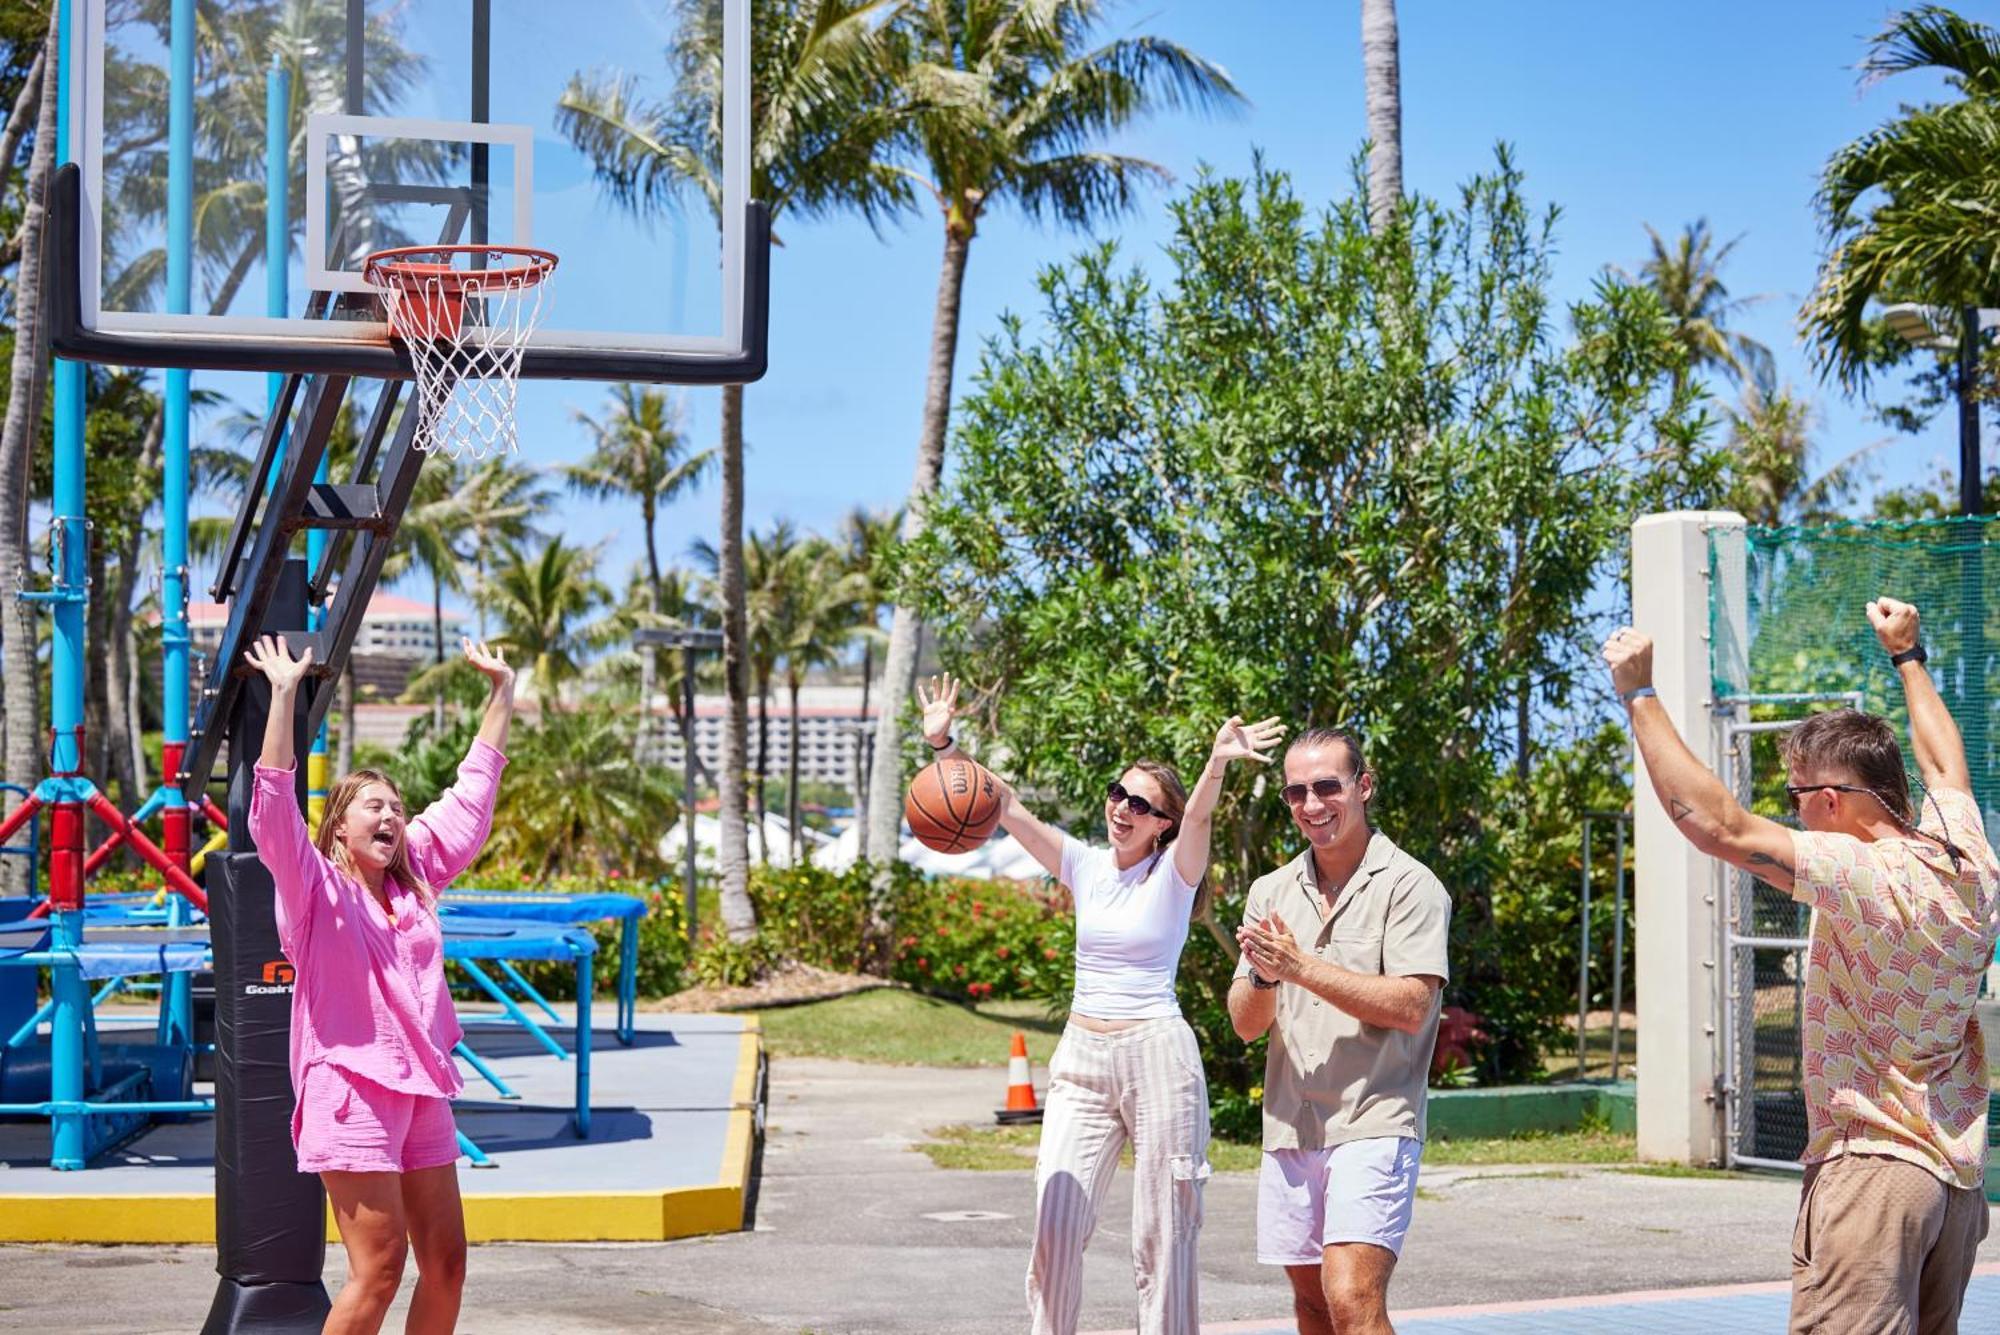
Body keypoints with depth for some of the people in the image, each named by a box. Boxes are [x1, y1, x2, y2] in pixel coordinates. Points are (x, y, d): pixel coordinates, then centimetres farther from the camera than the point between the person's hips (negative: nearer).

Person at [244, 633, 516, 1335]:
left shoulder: (415, 876, 14)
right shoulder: (316, 888, -3)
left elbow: (470, 797, 22)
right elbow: (273, 811, -19)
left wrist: (502, 693, 24)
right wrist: (284, 693, -25)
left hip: (422, 1088, 7)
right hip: (350, 1088, -7)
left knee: (445, 1262, 7)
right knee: (380, 1266, -11)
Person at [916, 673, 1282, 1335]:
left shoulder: (1173, 873, -4)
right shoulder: (1083, 865, 7)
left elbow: (1198, 816, -24)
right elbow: (1005, 806, -1)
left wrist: (1218, 762, -45)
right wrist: (943, 745, -14)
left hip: (1157, 1056, -4)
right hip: (1080, 1057, 4)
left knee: (1163, 1236, 1)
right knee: (1055, 1225, -3)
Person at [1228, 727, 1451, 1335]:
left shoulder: (1409, 885, -5)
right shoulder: (1271, 892, 11)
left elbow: (1410, 1008, -15)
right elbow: (1245, 1025, 9)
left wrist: (1302, 966, -17)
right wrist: (1263, 975, -13)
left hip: (1373, 1125, -6)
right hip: (1289, 1126, 6)